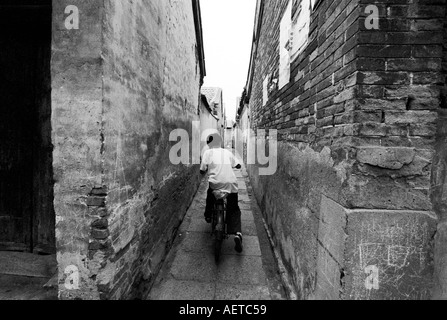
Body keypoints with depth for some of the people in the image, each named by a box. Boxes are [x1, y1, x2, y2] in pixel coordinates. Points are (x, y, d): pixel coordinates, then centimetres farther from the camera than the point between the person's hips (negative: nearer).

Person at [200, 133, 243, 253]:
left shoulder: (208, 152, 7)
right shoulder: (227, 152, 16)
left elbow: (202, 171, 2)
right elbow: (238, 166, 14)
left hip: (216, 183, -1)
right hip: (231, 183, 2)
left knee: (210, 198, 33)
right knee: (234, 210, 14)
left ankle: (208, 216, 49)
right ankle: (238, 233, -4)